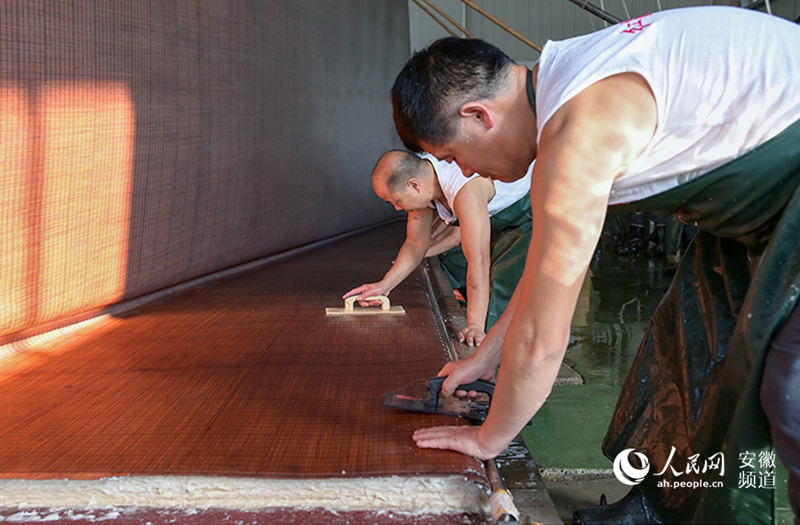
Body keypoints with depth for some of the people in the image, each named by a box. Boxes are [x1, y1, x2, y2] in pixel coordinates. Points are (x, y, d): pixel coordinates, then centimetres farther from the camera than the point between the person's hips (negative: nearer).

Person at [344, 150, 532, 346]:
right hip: (495, 213, 8)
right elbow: (416, 243, 0)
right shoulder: (420, 174, -13)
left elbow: (479, 261, -43)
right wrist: (384, 285, -5)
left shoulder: (465, 189, -40)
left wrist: (475, 325, -43)